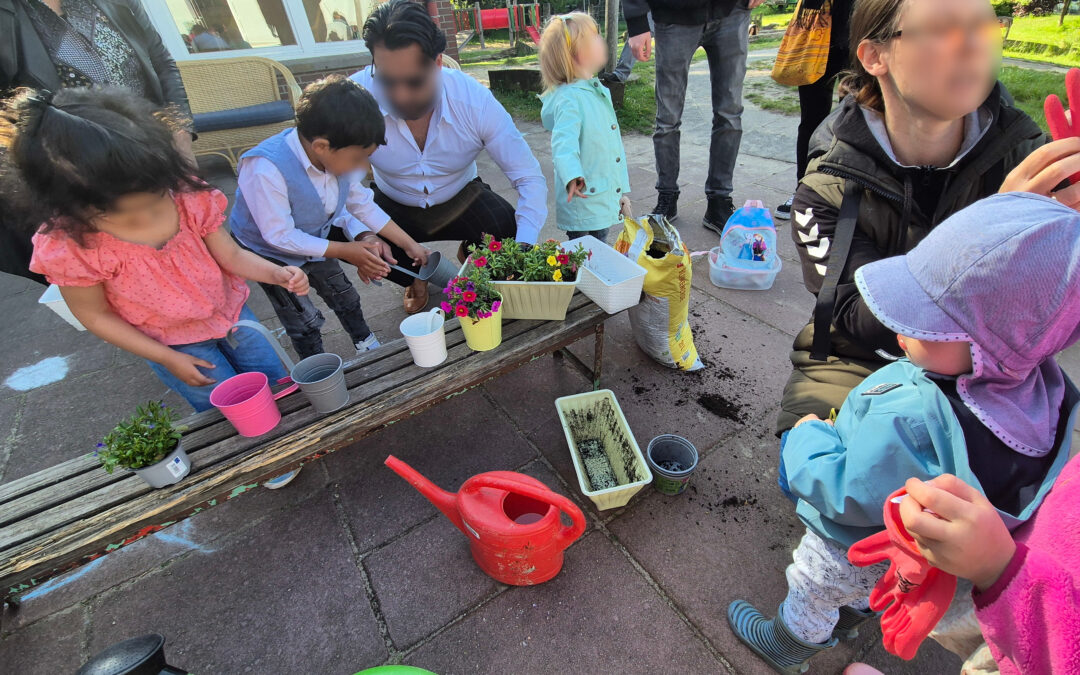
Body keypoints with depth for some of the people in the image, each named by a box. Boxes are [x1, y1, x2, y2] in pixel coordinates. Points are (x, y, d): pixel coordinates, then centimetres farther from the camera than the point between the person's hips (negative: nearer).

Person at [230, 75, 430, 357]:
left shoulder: (338, 156, -20)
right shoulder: (266, 170, -38)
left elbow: (362, 204, -7)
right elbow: (280, 236, -32)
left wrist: (409, 244, -8)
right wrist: (346, 251, -30)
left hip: (316, 241, 5)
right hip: (271, 253, -5)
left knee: (345, 298, 16)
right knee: (305, 324, 1)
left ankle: (366, 344, 41)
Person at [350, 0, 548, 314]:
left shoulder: (475, 100, -25)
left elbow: (530, 178, -23)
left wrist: (523, 250, -36)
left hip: (460, 199, 0)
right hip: (393, 205, 1)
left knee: (509, 233, -28)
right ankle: (415, 272, 8)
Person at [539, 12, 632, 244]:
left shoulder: (600, 92, 15)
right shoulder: (568, 99, -14)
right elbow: (564, 142, -30)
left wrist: (622, 190, 20)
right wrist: (572, 176, -50)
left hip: (606, 199, 8)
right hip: (583, 200, -8)